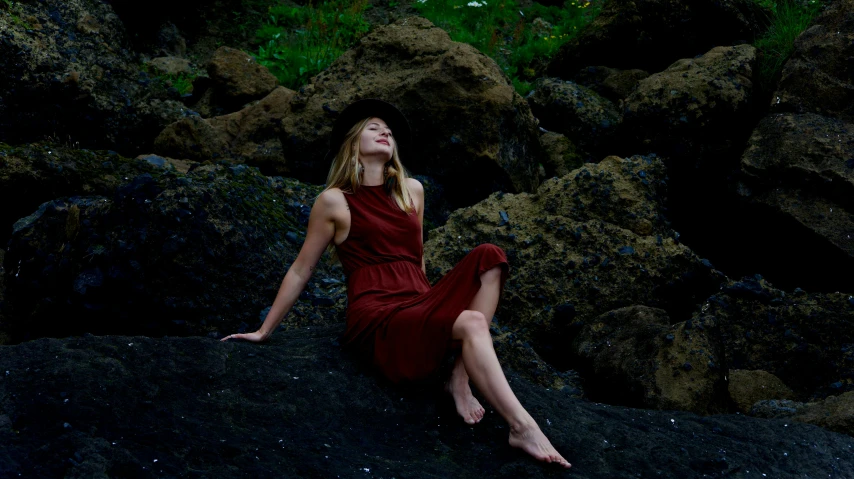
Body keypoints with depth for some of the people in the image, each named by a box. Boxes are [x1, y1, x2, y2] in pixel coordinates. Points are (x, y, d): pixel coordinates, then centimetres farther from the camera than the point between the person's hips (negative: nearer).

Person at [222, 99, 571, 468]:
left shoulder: (412, 191, 16)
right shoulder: (335, 201, 2)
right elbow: (300, 270, 8)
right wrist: (264, 331, 11)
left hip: (421, 307, 6)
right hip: (377, 318, -6)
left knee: (488, 256, -17)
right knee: (471, 323, -31)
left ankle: (461, 377, -20)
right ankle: (522, 428, -30)